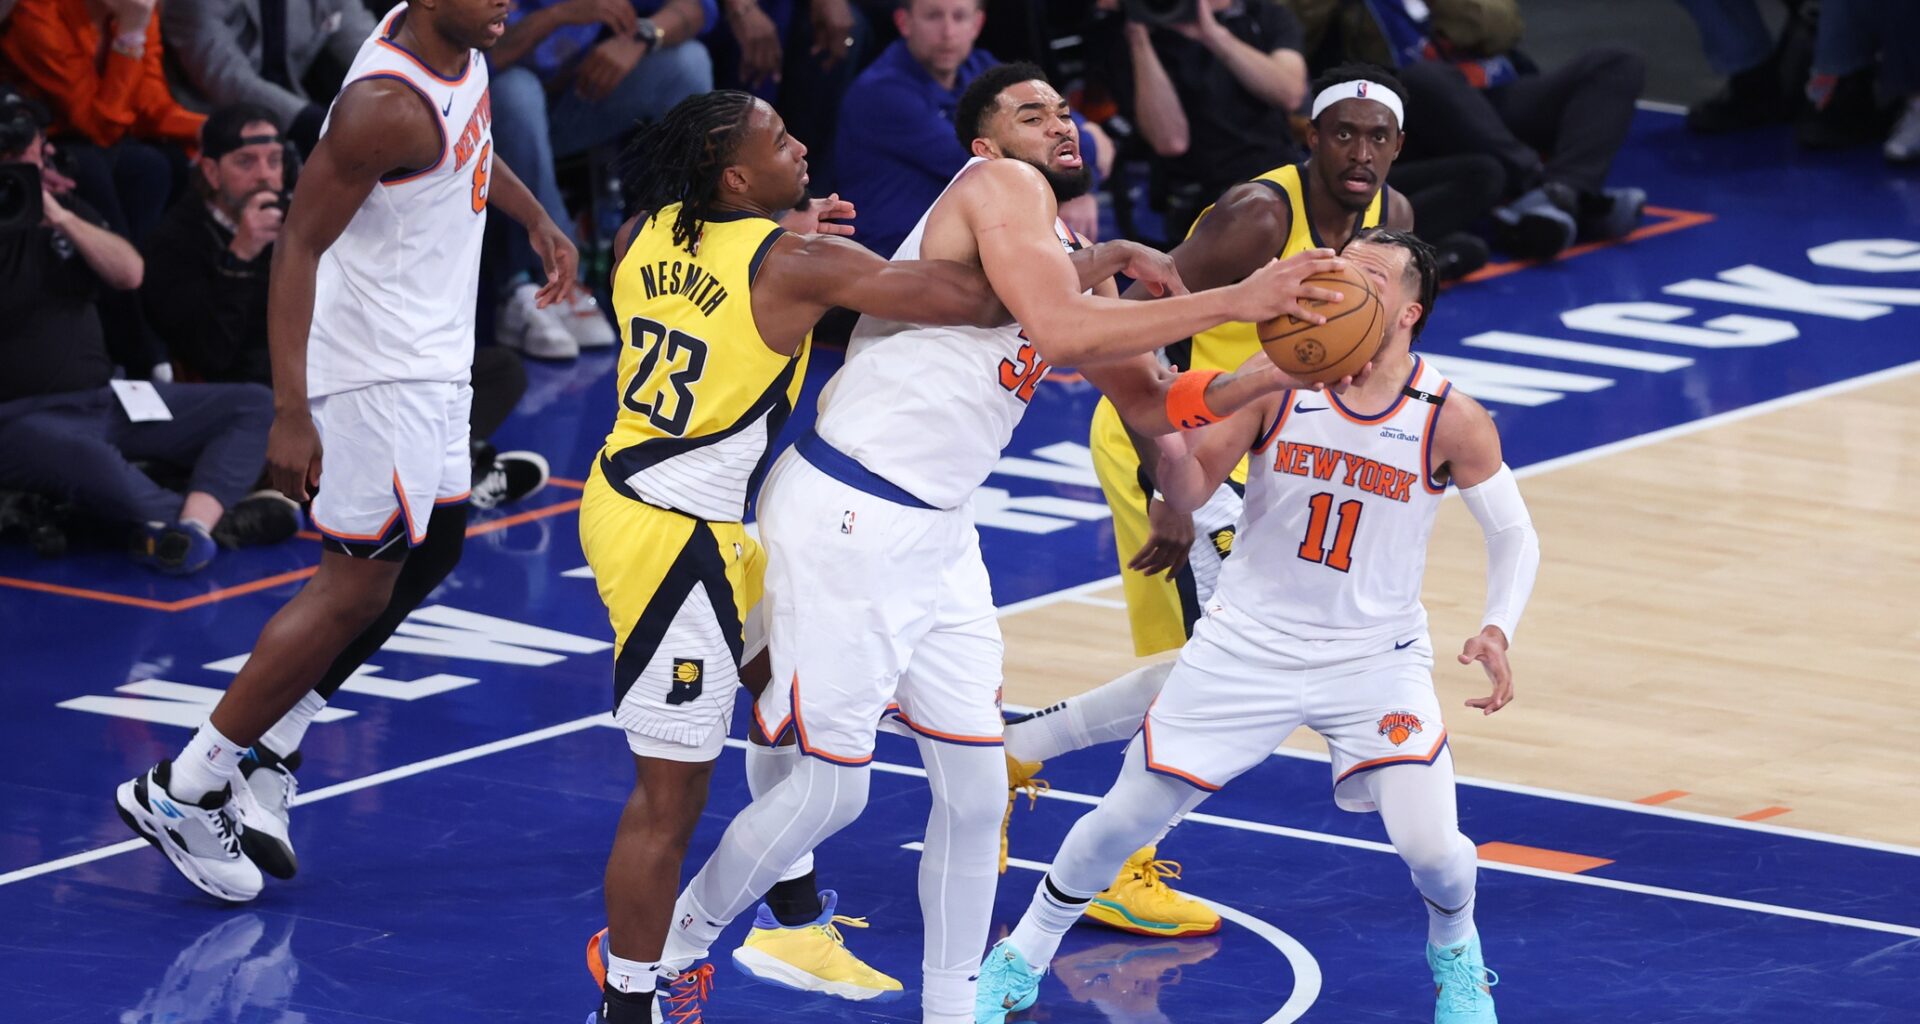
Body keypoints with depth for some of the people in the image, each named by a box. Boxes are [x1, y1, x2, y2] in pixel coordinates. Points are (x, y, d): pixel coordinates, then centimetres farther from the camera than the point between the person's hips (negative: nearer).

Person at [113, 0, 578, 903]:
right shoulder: (387, 106, -28)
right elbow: (298, 244, -27)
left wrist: (537, 221, 33)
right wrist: (290, 412, -30)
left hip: (429, 357, 10)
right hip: (380, 372, -10)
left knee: (429, 554, 19)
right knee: (356, 589, -6)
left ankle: (266, 753, 23)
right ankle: (181, 791, 0)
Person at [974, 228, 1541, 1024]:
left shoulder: (1449, 421, -11)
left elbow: (1514, 534, 0)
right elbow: (1191, 494, -8)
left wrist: (1496, 629, -17)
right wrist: (1167, 436, -30)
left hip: (1374, 657, -1)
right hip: (1248, 646, 1)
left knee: (1430, 846, -16)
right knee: (1125, 816, 1)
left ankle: (1456, 956, 20)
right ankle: (1020, 960, 25)